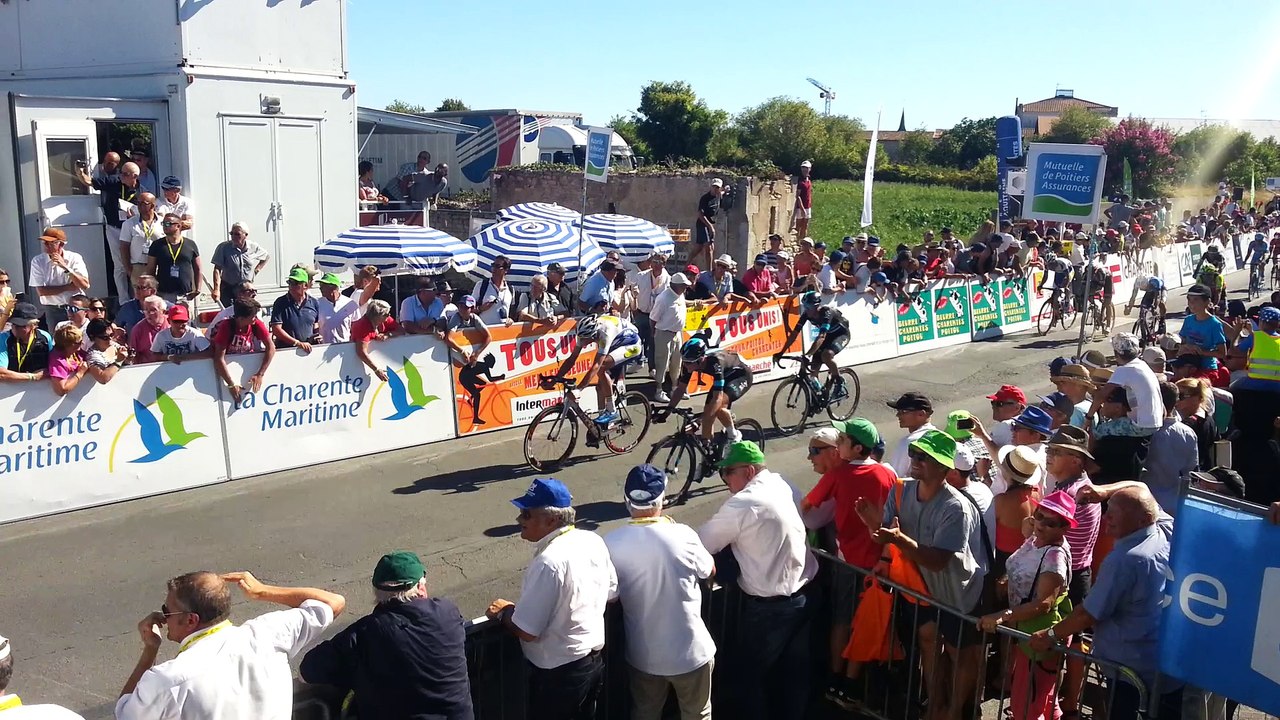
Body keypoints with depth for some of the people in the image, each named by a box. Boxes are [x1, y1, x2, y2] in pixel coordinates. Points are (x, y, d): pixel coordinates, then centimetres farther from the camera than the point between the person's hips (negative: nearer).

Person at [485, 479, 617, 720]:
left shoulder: (549, 562, -28)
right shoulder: (594, 541, -3)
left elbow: (526, 632, -24)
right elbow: (611, 594, 10)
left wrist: (503, 612, -5)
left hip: (559, 672, -8)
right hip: (595, 659, 8)